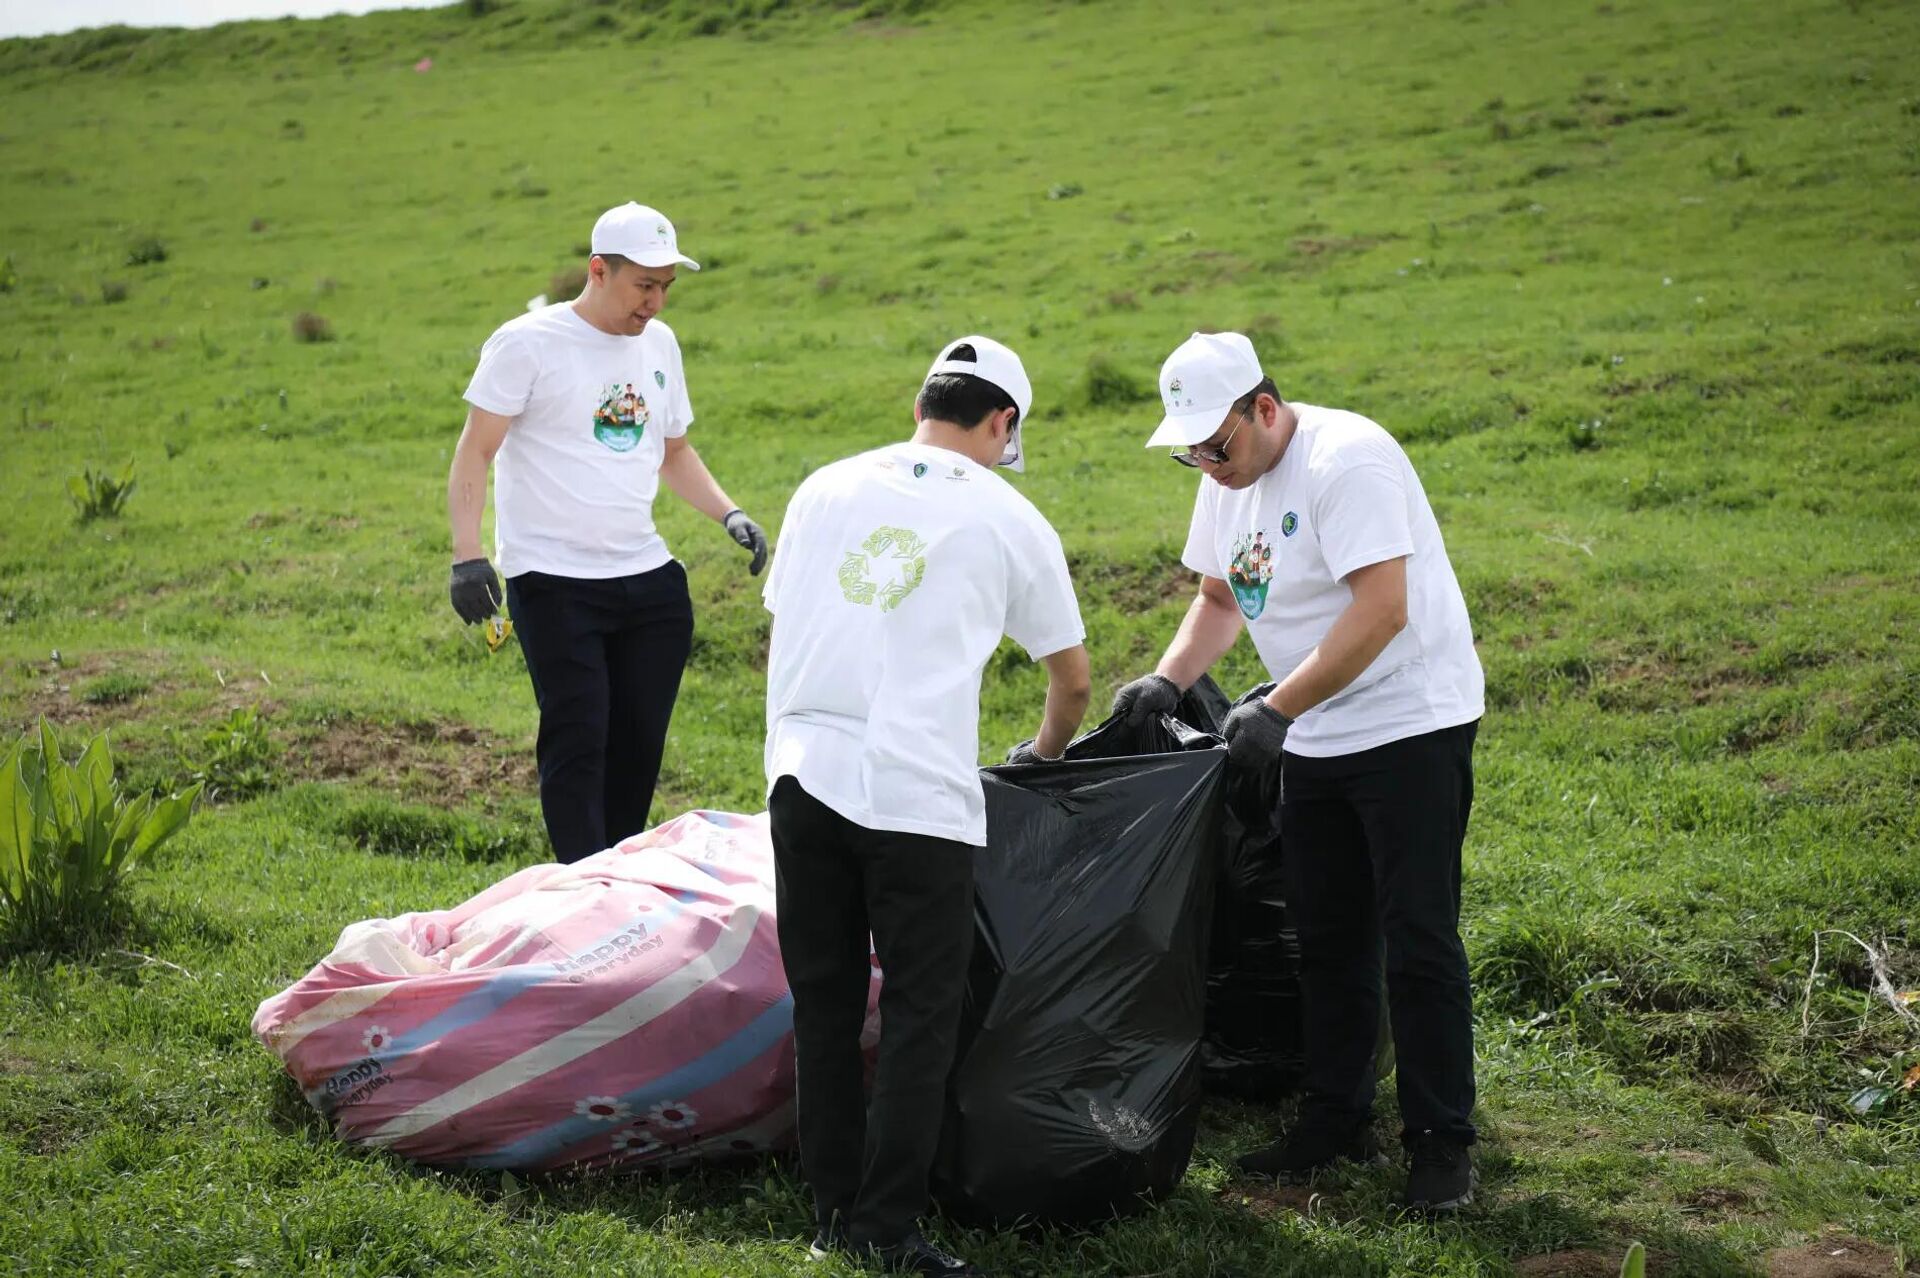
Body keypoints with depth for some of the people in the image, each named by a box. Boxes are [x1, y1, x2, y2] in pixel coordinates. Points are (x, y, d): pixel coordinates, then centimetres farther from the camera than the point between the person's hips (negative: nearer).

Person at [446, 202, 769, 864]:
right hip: (554, 579, -6)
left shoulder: (658, 343, 13)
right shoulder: (528, 344, -7)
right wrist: (467, 555, -18)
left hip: (646, 576, 6)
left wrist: (729, 513, 9)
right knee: (578, 741, -10)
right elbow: (474, 453, -8)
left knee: (640, 743, 6)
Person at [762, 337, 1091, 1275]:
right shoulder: (1009, 521, 7)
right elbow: (1071, 679, 16)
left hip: (805, 776, 4)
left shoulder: (826, 488, 14)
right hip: (920, 799, -4)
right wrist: (1043, 754, 37)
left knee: (823, 1002, 13)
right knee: (919, 1017, 4)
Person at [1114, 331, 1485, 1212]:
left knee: (1417, 941, -6)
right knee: (1327, 940, 13)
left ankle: (1440, 1146, 2)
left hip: (1411, 720, -8)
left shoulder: (1347, 459, -21)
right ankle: (1335, 1121, 24)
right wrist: (1168, 681, 1)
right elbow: (1220, 597, 19)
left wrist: (1276, 710, -26)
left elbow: (1381, 610, -28)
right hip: (1314, 740, 8)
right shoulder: (1226, 480, 7)